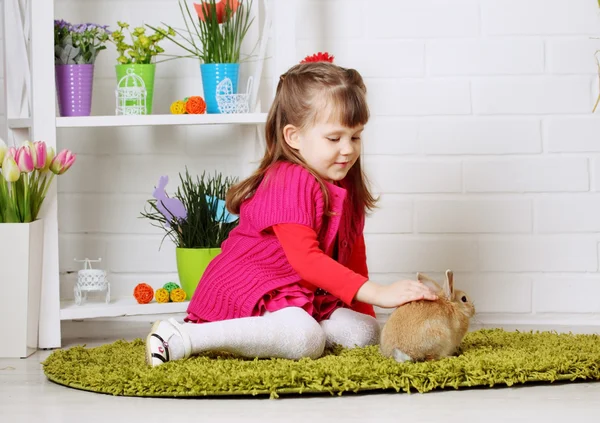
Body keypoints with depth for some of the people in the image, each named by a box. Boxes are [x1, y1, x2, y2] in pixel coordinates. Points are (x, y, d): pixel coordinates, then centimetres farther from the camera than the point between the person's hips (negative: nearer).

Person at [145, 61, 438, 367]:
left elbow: (353, 254, 17)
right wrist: (378, 293, -36)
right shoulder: (290, 183, -21)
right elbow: (305, 259, -31)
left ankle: (249, 333, -9)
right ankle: (182, 338, -29)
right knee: (306, 340, -34)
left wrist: (366, 314, 9)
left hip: (301, 298, 10)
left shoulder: (347, 187, 9)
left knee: (366, 333, -4)